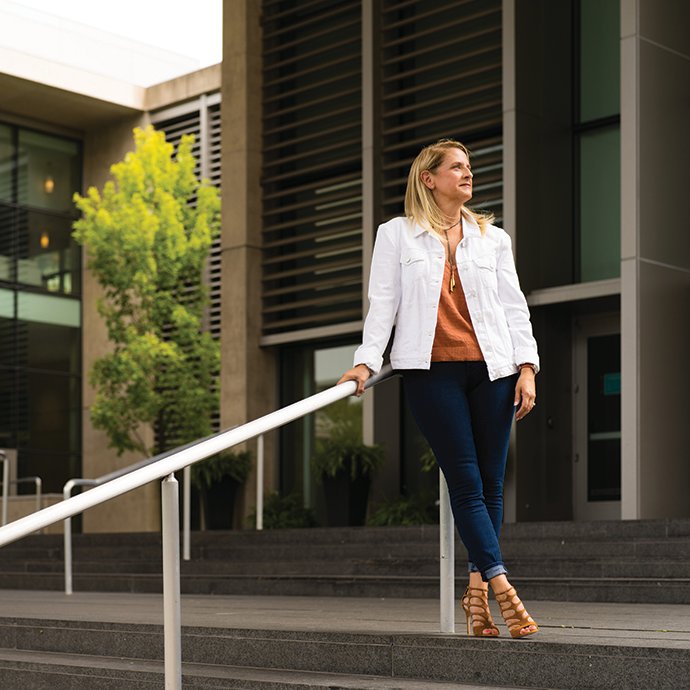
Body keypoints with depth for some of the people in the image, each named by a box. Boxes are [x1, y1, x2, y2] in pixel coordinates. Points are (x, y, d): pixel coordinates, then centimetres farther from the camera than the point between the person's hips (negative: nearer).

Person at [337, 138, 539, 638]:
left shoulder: (493, 238, 17)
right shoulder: (397, 235, 11)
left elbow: (514, 306, 12)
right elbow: (382, 303, 7)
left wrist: (527, 366, 2)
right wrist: (366, 361, -5)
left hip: (491, 367, 3)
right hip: (432, 370, -3)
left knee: (491, 482, 0)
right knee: (467, 482, -8)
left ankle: (476, 588, 8)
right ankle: (501, 586, -10)